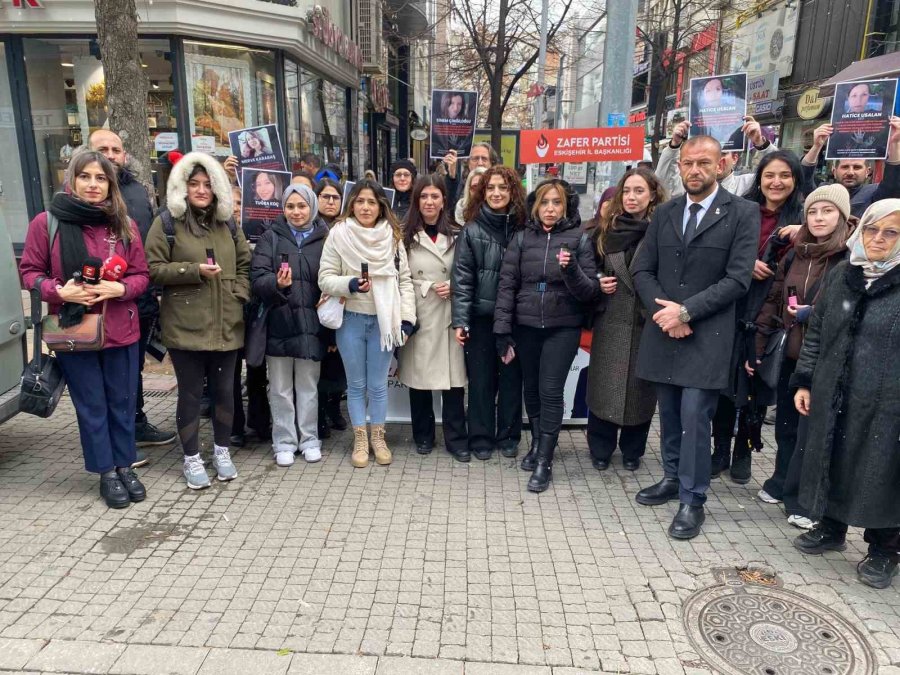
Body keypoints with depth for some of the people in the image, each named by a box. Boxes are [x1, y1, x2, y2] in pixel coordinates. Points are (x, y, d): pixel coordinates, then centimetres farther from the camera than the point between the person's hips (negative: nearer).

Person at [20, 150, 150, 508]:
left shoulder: (124, 224, 2)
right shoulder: (46, 222, -4)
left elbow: (140, 274, 5)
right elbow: (30, 271, 2)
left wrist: (119, 288, -16)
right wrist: (59, 291, -17)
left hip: (120, 330, 2)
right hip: (73, 330, -2)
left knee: (122, 403, 12)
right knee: (91, 406, 9)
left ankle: (124, 466, 29)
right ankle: (107, 473, 24)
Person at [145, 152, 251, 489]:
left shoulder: (228, 224, 12)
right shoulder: (166, 224, -2)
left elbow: (244, 264, 16)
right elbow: (153, 269, -5)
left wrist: (239, 296, 1)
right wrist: (195, 271, -16)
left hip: (226, 325, 4)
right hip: (185, 326, -4)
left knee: (225, 390, 11)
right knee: (191, 393, 5)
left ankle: (222, 450, 29)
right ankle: (192, 458, 20)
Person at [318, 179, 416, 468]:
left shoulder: (392, 236, 2)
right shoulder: (338, 234, -4)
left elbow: (404, 280, 2)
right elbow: (325, 278, -5)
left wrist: (406, 319, -4)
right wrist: (349, 284, -24)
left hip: (383, 320, 1)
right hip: (350, 319, -1)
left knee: (378, 385, 10)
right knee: (356, 384, 11)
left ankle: (378, 438, 27)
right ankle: (360, 440, 25)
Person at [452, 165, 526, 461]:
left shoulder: (523, 228, 2)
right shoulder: (471, 230, -1)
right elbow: (461, 277, -5)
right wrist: (460, 320, -11)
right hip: (481, 317, -1)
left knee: (511, 377, 11)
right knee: (481, 379, 7)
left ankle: (509, 436, 26)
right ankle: (480, 437, 21)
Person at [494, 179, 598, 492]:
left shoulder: (579, 240, -3)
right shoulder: (522, 239, 2)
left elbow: (591, 292, -5)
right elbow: (507, 285, 1)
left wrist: (571, 270, -25)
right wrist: (502, 332, -4)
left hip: (563, 328, -2)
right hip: (526, 327, 3)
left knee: (550, 392, -5)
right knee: (531, 390, 13)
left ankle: (545, 461, 5)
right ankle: (539, 444, 34)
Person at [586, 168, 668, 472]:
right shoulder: (605, 230, 7)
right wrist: (598, 284, -2)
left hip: (646, 322, -2)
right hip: (611, 321, 2)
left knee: (640, 387, 8)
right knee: (604, 386, 5)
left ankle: (632, 450, 26)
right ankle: (600, 449, 21)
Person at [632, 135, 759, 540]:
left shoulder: (743, 214, -3)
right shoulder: (664, 214, 10)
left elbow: (737, 279, -10)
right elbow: (642, 270, 8)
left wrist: (685, 310, -15)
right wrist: (663, 311, -9)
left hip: (707, 334, -4)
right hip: (663, 331, 4)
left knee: (694, 418, -5)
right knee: (670, 415, 14)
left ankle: (692, 501, 10)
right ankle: (673, 478, 32)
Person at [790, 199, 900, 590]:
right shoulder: (840, 276, 6)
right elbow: (816, 332, 10)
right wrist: (804, 382, 7)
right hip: (832, 397, 4)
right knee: (832, 463, 15)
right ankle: (831, 528, 36)